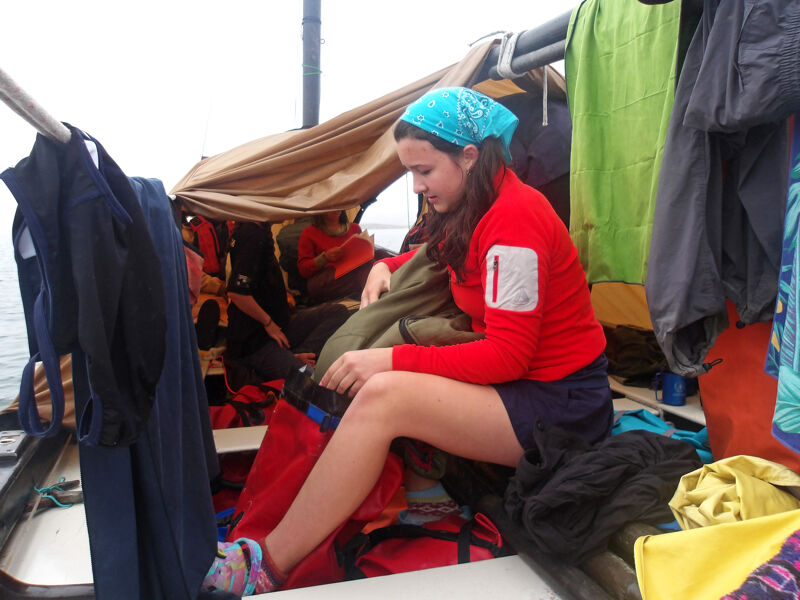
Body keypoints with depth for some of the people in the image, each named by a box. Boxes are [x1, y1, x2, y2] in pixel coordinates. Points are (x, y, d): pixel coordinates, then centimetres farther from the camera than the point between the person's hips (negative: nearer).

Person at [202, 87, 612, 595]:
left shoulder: (514, 215, -19)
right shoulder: (478, 209, 8)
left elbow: (508, 355, -22)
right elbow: (439, 255, 29)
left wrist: (394, 359, -24)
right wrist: (387, 266, 9)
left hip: (562, 405, -9)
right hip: (516, 382, 9)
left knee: (382, 396, -26)